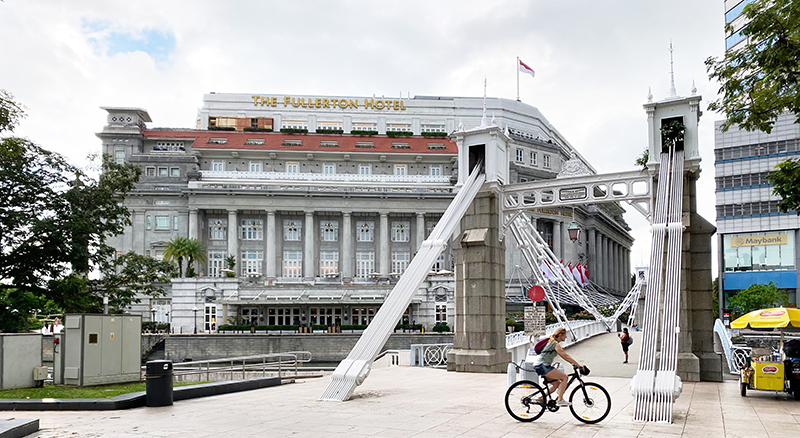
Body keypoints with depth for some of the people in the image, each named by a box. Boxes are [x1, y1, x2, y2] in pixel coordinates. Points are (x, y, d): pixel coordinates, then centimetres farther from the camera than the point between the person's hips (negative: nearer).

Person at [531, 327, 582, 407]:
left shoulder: (552, 342, 20)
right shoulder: (555, 344, -11)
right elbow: (565, 356, -17)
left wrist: (574, 363, 18)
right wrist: (578, 365, -15)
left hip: (538, 366, 10)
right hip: (542, 365, -10)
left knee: (557, 384, 15)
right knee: (564, 377, -7)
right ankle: (560, 400, -8)